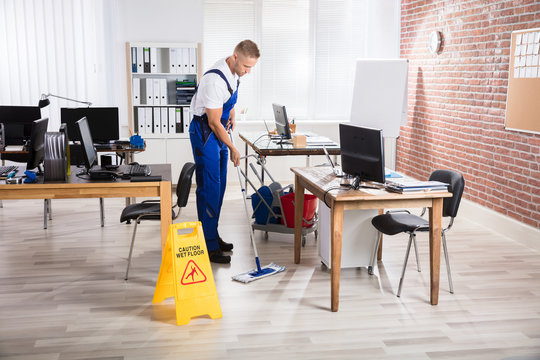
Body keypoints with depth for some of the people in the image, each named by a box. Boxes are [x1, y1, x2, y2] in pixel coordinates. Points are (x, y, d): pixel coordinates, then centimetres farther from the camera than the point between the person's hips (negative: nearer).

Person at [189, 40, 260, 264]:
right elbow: (214, 122, -25)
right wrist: (232, 149, -18)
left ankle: (213, 236, 23)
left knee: (219, 186, 12)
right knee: (209, 187, -9)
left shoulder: (234, 71, -1)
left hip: (220, 129, 9)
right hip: (204, 131, -9)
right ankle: (209, 247, -4)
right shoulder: (215, 79, -29)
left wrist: (231, 115, 6)